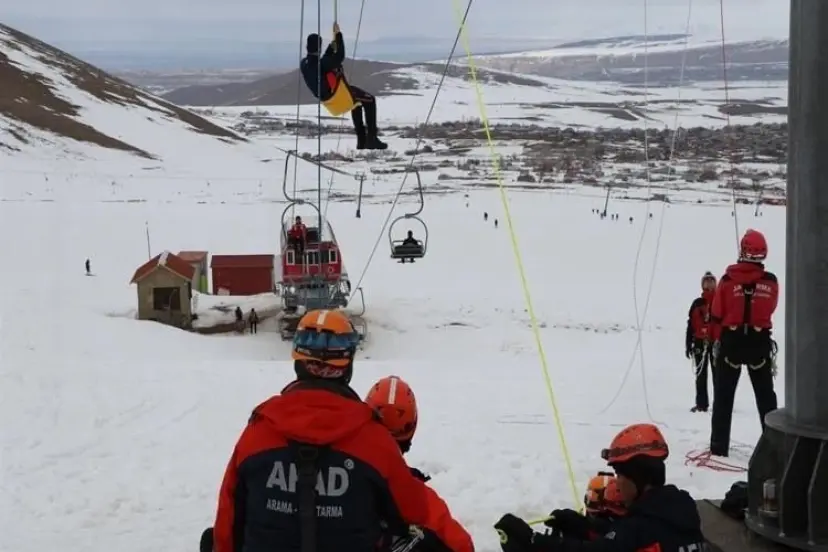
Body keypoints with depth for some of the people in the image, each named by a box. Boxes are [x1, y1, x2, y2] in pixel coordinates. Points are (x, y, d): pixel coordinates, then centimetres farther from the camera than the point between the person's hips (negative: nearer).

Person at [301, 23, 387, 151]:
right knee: (369, 100, 6)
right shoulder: (319, 63, -31)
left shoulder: (304, 63, -2)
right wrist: (338, 35, -23)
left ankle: (361, 140, 30)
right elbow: (339, 57, -29)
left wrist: (333, 43, 9)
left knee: (356, 102, 32)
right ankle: (371, 138, 2)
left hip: (324, 96, 10)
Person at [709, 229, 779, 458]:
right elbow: (770, 309, 7)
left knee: (724, 396, 9)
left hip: (731, 341, -1)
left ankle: (719, 446, 8)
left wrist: (717, 339, 9)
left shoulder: (727, 280, -12)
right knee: (766, 395, 14)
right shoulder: (771, 282, -9)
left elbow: (716, 315, -5)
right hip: (760, 342, 1)